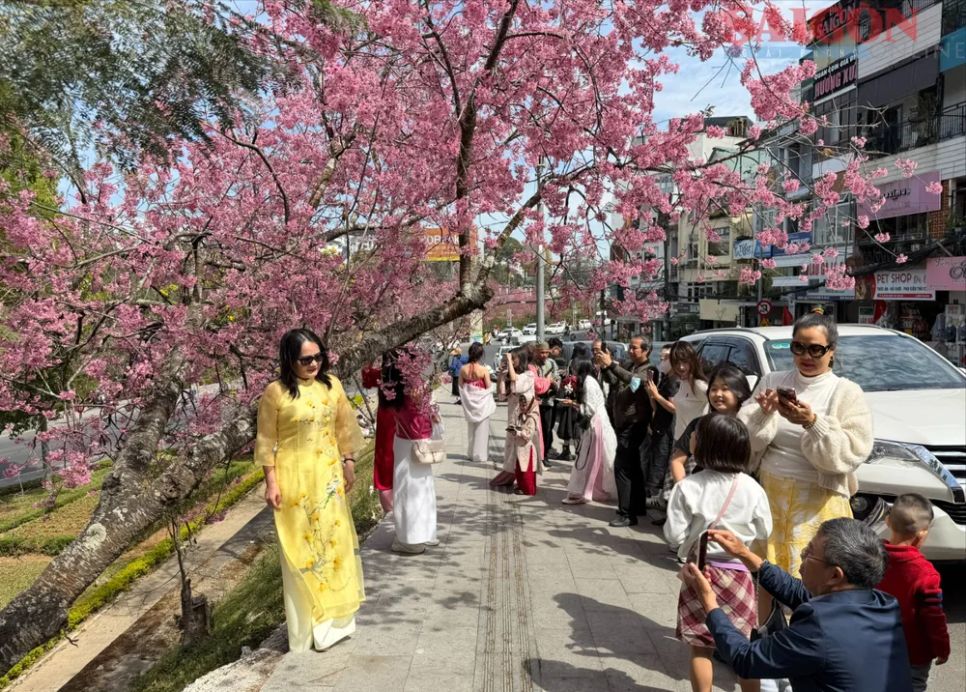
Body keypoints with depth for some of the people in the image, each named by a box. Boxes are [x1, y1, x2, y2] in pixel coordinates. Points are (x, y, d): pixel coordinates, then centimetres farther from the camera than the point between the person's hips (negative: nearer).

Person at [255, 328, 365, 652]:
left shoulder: (332, 385, 1)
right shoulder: (275, 392, -12)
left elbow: (344, 427, 10)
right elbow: (266, 442, -8)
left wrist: (348, 463, 10)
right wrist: (271, 482, -11)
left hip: (328, 476, 5)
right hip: (294, 480, -4)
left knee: (334, 539, 14)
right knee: (300, 547, 5)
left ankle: (335, 614, 33)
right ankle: (305, 628, 19)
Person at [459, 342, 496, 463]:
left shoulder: (463, 369, -8)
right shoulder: (484, 369, -17)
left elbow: (461, 386, -1)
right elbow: (488, 387, -10)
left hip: (469, 401, 3)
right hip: (481, 401, -3)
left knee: (471, 428, 17)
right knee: (482, 429, 8)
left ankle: (472, 453, 24)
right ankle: (480, 454, 11)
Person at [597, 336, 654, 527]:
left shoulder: (648, 371, -13)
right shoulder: (628, 366, 12)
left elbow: (633, 380, -32)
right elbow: (613, 381, 10)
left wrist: (611, 365, -39)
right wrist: (604, 367, -7)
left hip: (633, 425, -8)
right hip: (623, 423, 8)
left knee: (622, 468, -12)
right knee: (633, 467, 17)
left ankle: (627, 514, -10)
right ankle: (638, 506, 30)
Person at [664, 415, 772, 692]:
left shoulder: (687, 487, -16)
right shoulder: (752, 488, -10)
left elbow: (674, 535, -14)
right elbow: (764, 532, 2)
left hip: (699, 573, -2)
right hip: (739, 573, 2)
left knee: (701, 648, 11)